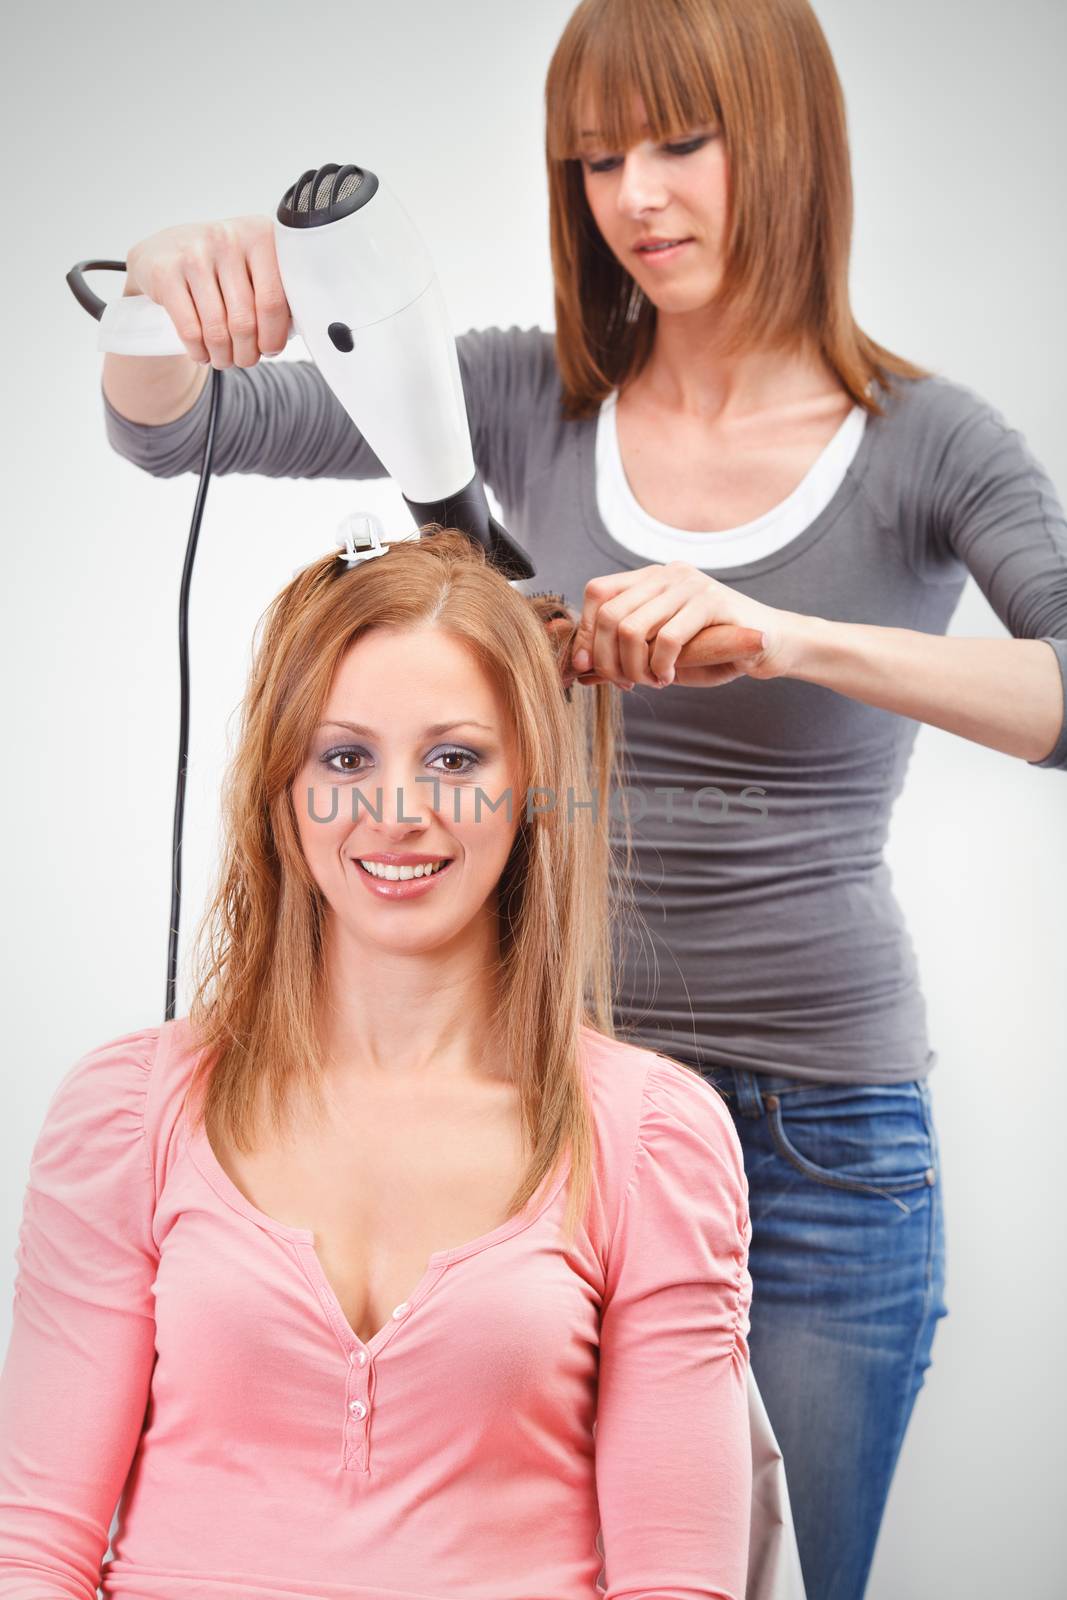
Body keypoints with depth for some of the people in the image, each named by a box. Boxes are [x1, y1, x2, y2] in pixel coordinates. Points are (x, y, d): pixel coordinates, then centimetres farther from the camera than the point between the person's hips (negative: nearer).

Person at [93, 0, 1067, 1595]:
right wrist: (177, 293, -22)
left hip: (821, 1123, -2)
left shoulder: (926, 444, -7)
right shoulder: (535, 397, 2)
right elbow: (172, 430, 0)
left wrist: (797, 639, -35)